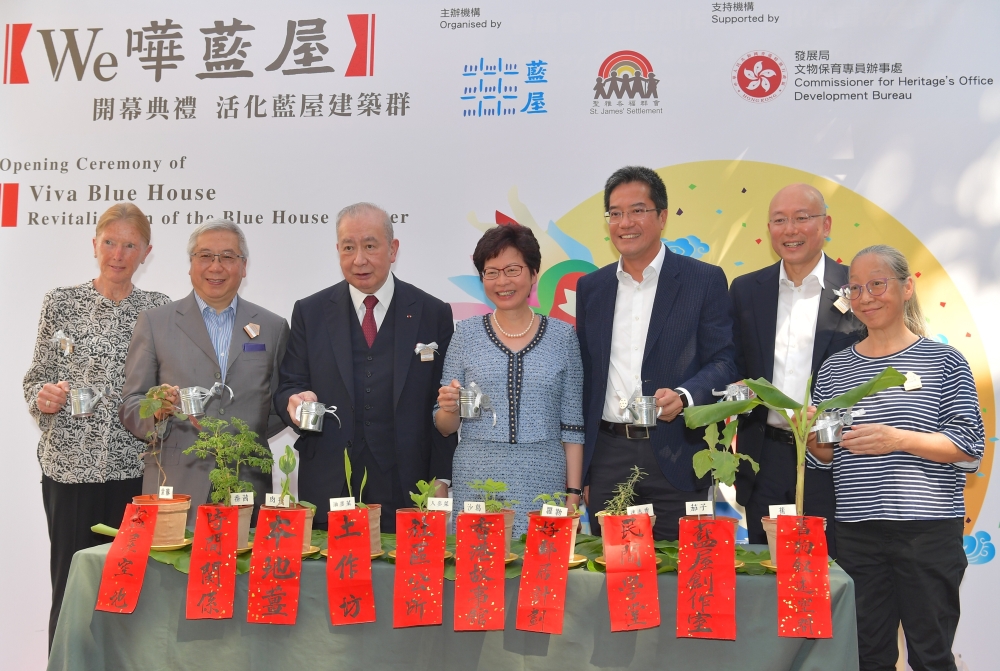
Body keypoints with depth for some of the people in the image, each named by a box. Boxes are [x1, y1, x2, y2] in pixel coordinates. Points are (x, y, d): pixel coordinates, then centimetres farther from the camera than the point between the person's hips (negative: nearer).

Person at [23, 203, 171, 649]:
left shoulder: (159, 309, 6)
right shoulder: (61, 302, 5)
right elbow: (36, 379, 7)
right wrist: (44, 396, -13)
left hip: (136, 466, 1)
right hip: (71, 465, 0)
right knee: (70, 584, 4)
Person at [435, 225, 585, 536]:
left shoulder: (562, 335, 4)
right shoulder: (467, 334, 5)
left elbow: (572, 425, 5)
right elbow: (445, 427, 8)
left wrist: (573, 494, 0)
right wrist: (449, 408, -13)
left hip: (543, 484, 0)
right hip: (476, 483, 0)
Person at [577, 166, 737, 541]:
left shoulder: (704, 281, 0)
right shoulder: (590, 288, 11)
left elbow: (723, 363, -3)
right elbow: (585, 374, 13)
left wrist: (683, 396, -24)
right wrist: (578, 471, 9)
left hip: (675, 458, -3)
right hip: (606, 456, 3)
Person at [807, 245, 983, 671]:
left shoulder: (944, 361, 0)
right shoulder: (834, 369, 9)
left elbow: (971, 447, -6)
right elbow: (825, 458, 13)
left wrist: (899, 439, -19)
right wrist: (813, 436, -9)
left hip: (930, 529, -3)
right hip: (857, 533, 3)